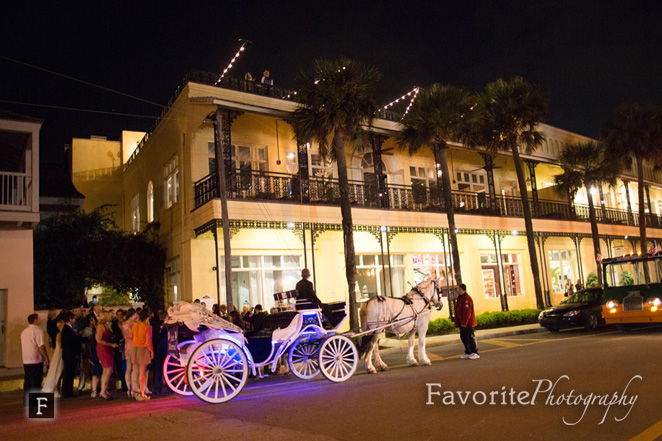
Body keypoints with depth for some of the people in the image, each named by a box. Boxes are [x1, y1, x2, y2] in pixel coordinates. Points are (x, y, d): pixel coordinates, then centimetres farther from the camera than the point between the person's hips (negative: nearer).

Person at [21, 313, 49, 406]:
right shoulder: (37, 331, -13)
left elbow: (22, 347, 19)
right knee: (36, 382, -2)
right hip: (36, 360, -7)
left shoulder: (24, 332, 13)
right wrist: (46, 358, -10)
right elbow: (41, 346, -17)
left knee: (27, 381, 13)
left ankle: (26, 401, 18)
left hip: (26, 361, 8)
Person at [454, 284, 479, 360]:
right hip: (462, 323, 10)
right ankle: (468, 353, 23)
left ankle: (475, 353, 4)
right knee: (463, 337, 13)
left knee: (470, 337, -4)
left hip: (467, 323, -10)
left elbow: (467, 312, -22)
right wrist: (457, 322, 17)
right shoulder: (459, 298, 14)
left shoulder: (466, 298, -18)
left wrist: (464, 322, -22)